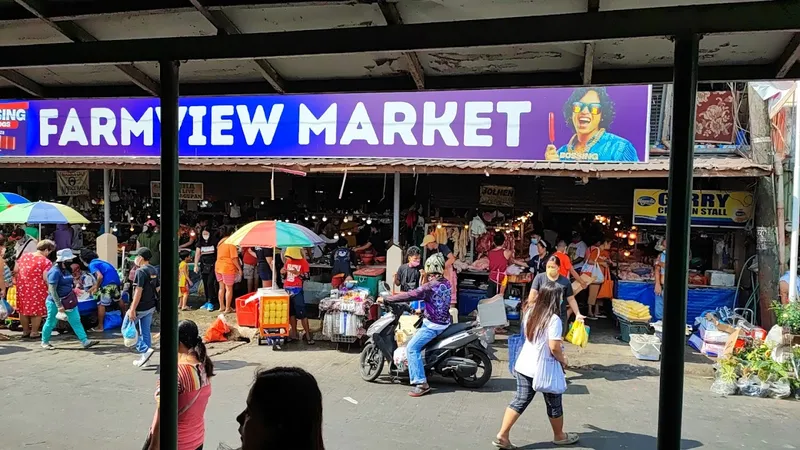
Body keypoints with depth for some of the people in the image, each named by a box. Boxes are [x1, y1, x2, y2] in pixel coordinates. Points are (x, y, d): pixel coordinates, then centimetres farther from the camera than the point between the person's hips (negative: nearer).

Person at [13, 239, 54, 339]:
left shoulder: (24, 256, 5)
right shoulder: (46, 261, -14)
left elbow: (15, 270, 10)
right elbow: (46, 279, -18)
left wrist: (19, 282, 22)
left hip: (22, 288, 6)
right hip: (37, 289, -6)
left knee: (23, 309, 17)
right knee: (37, 311, 8)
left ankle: (25, 331, 29)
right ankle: (34, 332, 15)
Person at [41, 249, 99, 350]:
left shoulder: (66, 270, 6)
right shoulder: (55, 271, -20)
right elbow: (52, 290, -23)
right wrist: (59, 305, -24)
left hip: (68, 301, 8)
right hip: (55, 302, -8)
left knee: (76, 321, 3)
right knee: (51, 323, 8)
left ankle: (84, 341, 1)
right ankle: (44, 342, 28)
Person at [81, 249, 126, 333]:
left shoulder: (92, 265, -4)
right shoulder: (99, 261, 23)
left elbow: (100, 276, -18)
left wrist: (96, 288, -4)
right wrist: (93, 287, 30)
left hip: (107, 284, -9)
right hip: (116, 280, 9)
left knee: (101, 304, 1)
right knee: (119, 299, 28)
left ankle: (100, 327, 6)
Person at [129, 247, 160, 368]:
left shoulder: (141, 271, -17)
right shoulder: (154, 270, 9)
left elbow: (138, 291, -22)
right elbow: (158, 288, 15)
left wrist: (132, 310, -21)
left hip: (141, 307, -8)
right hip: (151, 306, 8)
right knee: (145, 331, 13)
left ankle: (145, 349, -6)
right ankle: (144, 357, 18)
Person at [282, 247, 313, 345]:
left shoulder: (303, 262, -7)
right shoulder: (288, 261, 10)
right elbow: (283, 273, 23)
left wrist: (298, 273, -24)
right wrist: (283, 272, 0)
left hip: (297, 290, -6)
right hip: (287, 289, 6)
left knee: (301, 313, -10)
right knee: (290, 312, 10)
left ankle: (308, 335, -6)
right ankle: (294, 333, 19)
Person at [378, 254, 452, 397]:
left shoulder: (430, 286, -21)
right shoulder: (446, 283, 5)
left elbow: (409, 295, -23)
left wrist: (385, 299, -17)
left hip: (433, 325, -10)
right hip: (445, 320, 10)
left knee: (412, 348, -13)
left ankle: (421, 383, -17)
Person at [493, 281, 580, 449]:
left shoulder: (530, 311, 2)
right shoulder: (554, 319, -20)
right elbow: (554, 347, -23)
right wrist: (563, 360, -6)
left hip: (525, 364, 6)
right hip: (545, 368, -6)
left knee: (520, 400, 12)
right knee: (554, 404, 15)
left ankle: (502, 436, 8)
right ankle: (559, 436, 35)